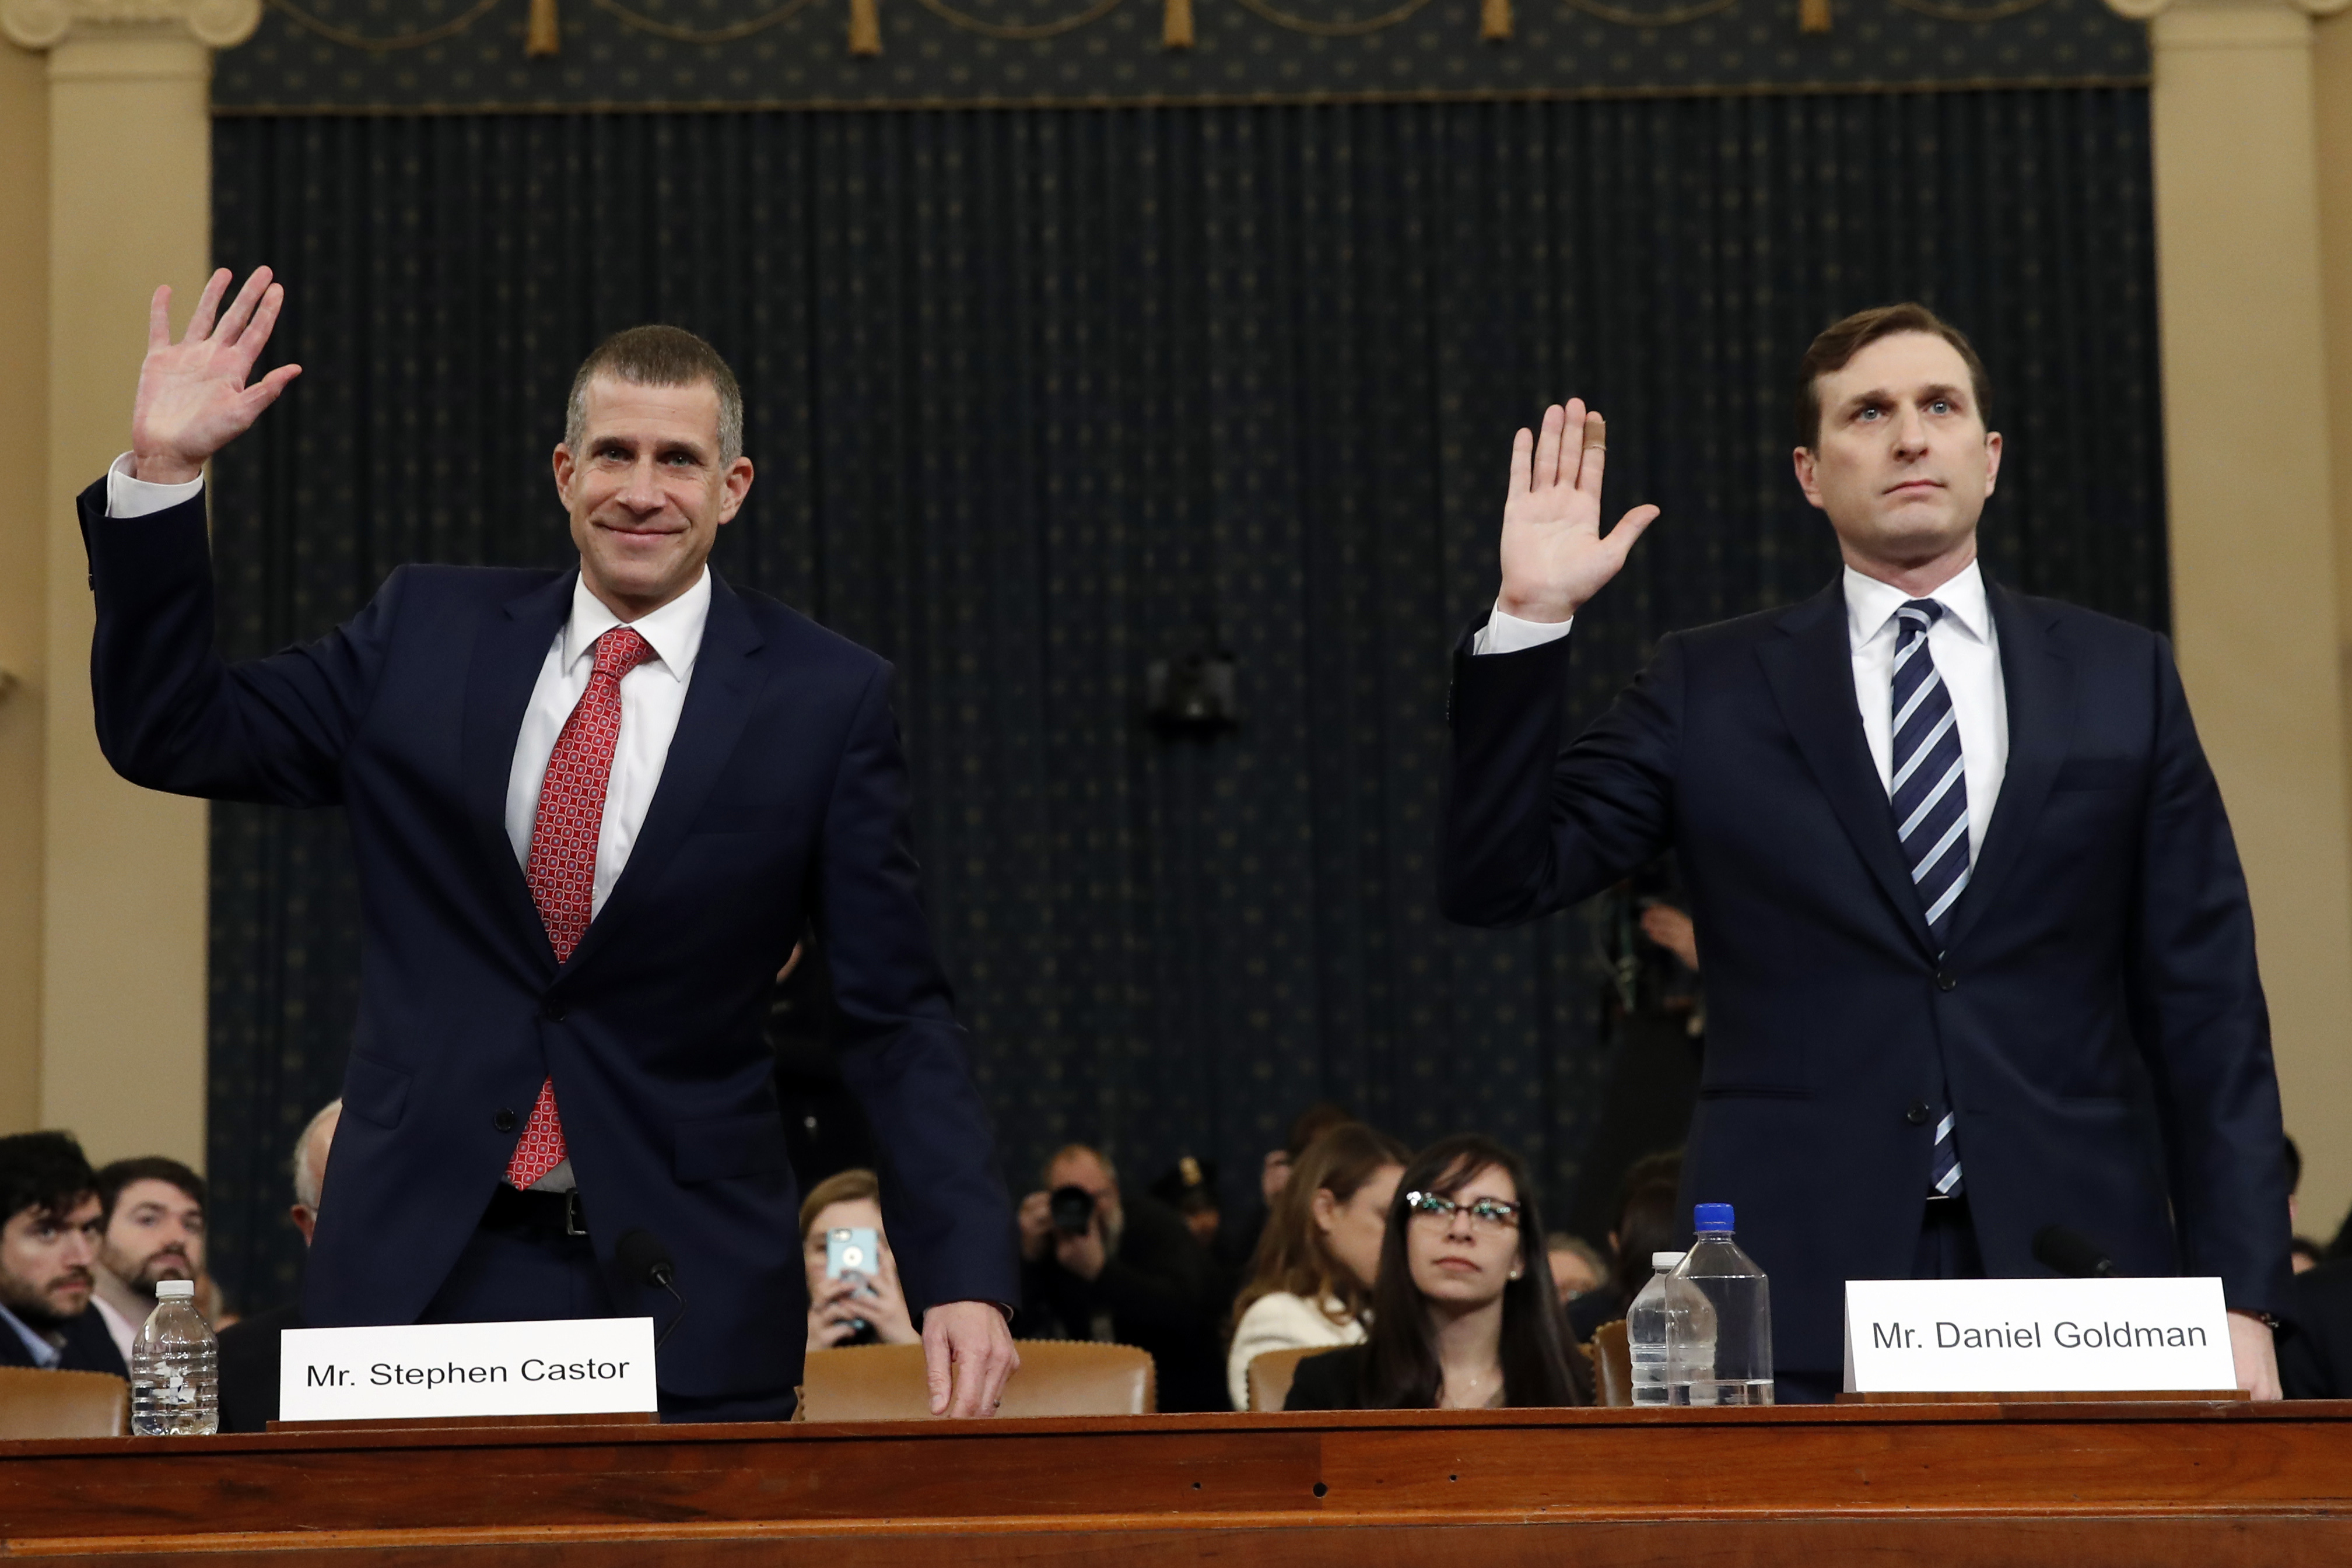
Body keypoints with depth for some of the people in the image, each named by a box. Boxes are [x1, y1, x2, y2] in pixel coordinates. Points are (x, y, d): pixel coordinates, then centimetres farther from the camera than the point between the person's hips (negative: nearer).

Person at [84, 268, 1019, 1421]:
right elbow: (170, 734, 8)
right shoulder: (427, 630, 7)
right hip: (421, 1270, 2)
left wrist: (965, 1278, -11)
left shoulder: (826, 698, 0)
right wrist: (161, 471, -2)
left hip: (686, 1290, -1)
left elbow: (893, 1016, -1)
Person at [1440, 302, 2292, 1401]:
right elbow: (1494, 882, 2)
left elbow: (2207, 1013, 8)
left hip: (2070, 1278, 1)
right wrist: (1530, 618, -7)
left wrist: (2239, 1299, 0)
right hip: (1801, 1306, -1)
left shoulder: (2122, 679, 11)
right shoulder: (1709, 689, 9)